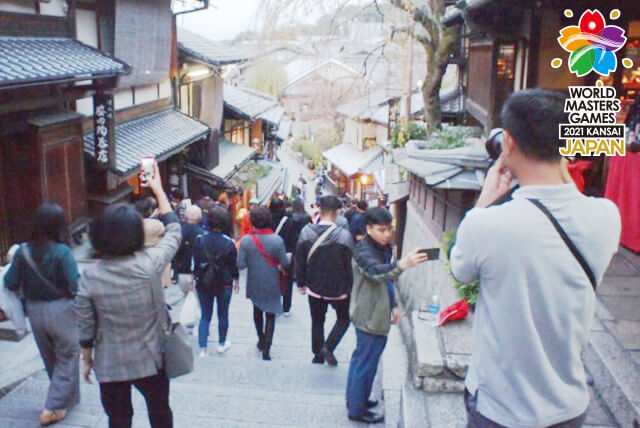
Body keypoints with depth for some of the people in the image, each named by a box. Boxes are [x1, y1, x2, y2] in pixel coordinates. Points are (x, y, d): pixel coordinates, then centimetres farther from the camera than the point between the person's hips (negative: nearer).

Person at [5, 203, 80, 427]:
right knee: (67, 359, 12)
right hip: (61, 310, -5)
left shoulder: (23, 251, -5)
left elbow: (11, 284, 1)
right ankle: (53, 408, 10)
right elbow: (75, 286, -19)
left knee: (50, 359, 22)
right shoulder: (62, 252, -18)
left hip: (35, 312, 5)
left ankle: (68, 398, 38)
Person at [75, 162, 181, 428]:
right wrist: (158, 189, 6)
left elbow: (86, 326, -6)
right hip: (150, 361, -1)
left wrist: (87, 358, 11)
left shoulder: (90, 276, -15)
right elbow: (174, 231, -1)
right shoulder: (149, 264, -19)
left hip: (110, 365, 1)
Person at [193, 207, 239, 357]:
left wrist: (194, 277, 11)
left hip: (203, 283, 1)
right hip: (224, 284, -1)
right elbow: (234, 264, -5)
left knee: (205, 316, 11)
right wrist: (236, 280, 10)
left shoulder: (199, 240, -9)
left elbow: (195, 262, -2)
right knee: (223, 315, 16)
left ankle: (202, 348, 8)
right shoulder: (229, 243, -13)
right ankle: (222, 344, 32)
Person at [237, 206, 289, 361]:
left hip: (254, 284, 2)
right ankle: (266, 348, 5)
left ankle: (261, 339, 39)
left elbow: (241, 265, -15)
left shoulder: (245, 241, -17)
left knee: (257, 311, 25)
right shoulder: (277, 240, -19)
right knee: (270, 314, 10)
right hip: (272, 284, -2)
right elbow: (285, 263, -14)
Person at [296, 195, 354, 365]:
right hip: (338, 288, -3)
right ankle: (328, 347, 5)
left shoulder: (306, 232, -10)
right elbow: (349, 265, -14)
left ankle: (318, 355, 31)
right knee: (343, 318, 21)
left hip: (314, 288, 3)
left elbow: (300, 261, -1)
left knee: (317, 321, 21)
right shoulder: (344, 235, -20)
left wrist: (301, 283, 12)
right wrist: (350, 288, 0)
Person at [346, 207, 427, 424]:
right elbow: (376, 272, -43)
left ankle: (355, 398, 38)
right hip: (369, 317, -10)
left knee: (361, 357, 22)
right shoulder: (363, 251, -22)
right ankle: (357, 409, 13)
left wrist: (393, 305, 15)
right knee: (366, 363, -1)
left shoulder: (383, 248, 8)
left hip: (377, 314, 10)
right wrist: (403, 264, -58)